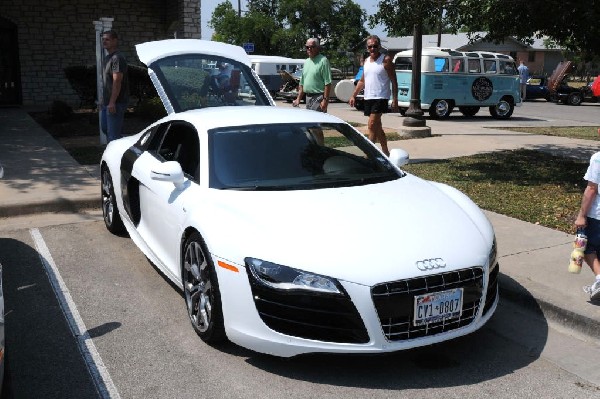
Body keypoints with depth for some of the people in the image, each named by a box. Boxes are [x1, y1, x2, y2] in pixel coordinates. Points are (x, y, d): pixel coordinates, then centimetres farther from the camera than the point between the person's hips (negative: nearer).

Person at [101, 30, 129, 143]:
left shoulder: (117, 58, -15)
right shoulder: (107, 58, 17)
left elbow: (117, 81, -22)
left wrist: (112, 102, -26)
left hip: (116, 103, -11)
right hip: (106, 102, 11)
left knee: (113, 133, -8)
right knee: (105, 128, 18)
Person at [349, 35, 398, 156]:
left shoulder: (386, 60, -5)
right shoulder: (366, 61, 14)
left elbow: (394, 81, -7)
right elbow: (362, 81, 21)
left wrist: (395, 99, -14)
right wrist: (354, 95, 13)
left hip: (380, 97, -7)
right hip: (368, 98, 7)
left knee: (372, 125, -15)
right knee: (377, 127, 13)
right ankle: (385, 151, 24)